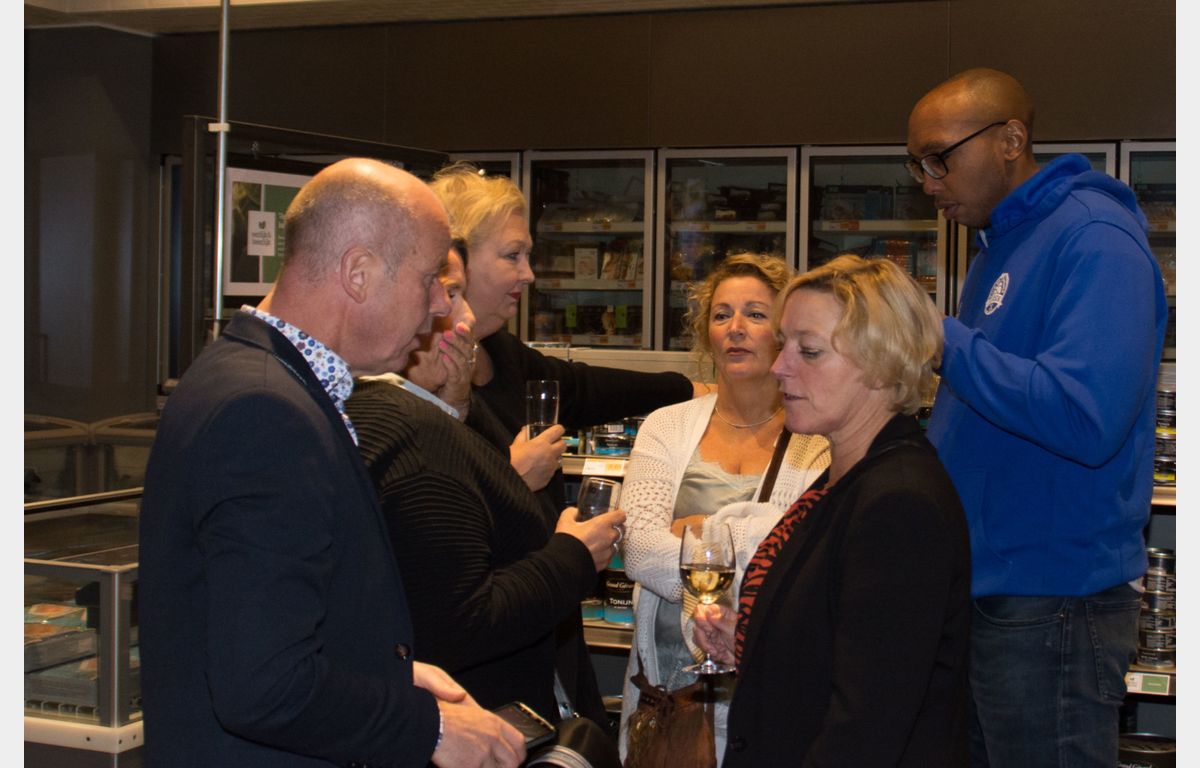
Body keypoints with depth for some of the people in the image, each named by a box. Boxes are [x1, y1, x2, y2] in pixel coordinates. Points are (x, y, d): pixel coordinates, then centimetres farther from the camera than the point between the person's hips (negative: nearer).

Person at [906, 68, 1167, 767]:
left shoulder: (1094, 239, -15)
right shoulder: (1005, 243, 16)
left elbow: (1087, 416, -28)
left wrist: (942, 337, -22)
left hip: (1052, 602, -9)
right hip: (985, 585, 9)